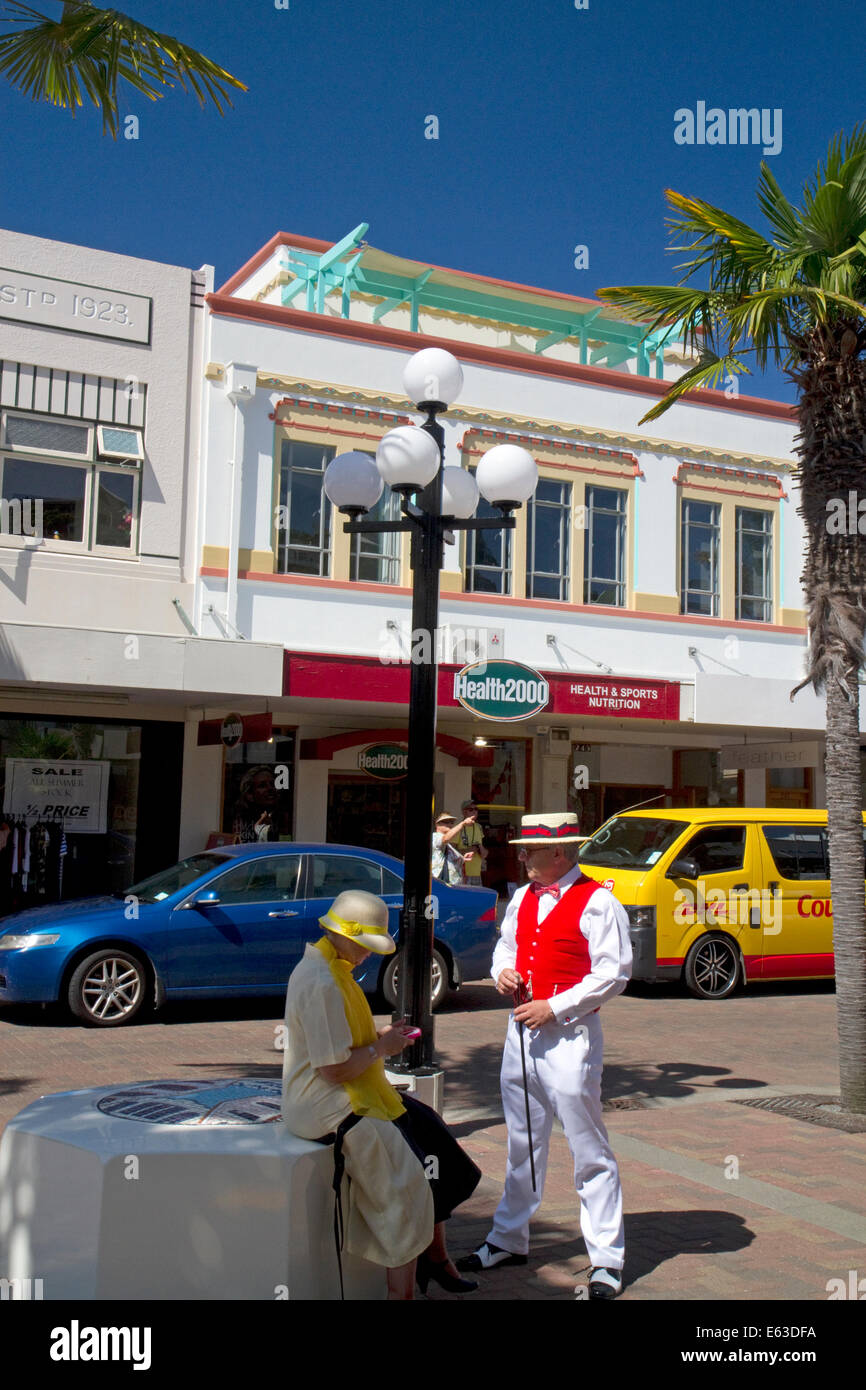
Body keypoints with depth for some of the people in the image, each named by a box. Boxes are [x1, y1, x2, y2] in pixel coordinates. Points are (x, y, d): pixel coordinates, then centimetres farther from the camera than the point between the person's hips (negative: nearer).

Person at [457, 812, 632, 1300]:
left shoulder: (597, 903, -12)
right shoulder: (523, 898, 11)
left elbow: (614, 974, -16)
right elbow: (506, 944, 25)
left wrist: (553, 1007, -18)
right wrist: (504, 969, 1)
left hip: (570, 1035, -7)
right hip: (522, 1030, 7)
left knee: (589, 1150, -1)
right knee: (522, 1144, 18)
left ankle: (607, 1260, 9)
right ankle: (509, 1241, 31)